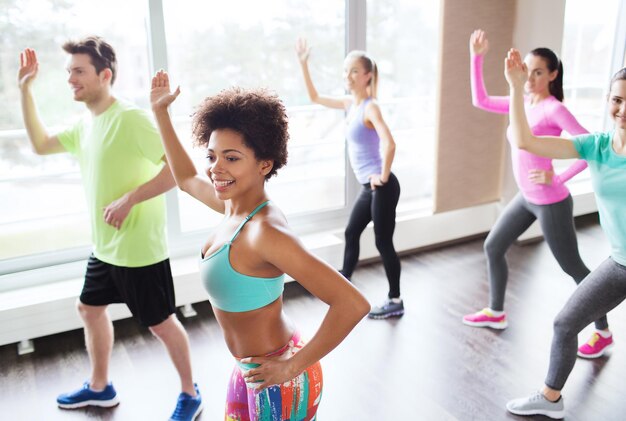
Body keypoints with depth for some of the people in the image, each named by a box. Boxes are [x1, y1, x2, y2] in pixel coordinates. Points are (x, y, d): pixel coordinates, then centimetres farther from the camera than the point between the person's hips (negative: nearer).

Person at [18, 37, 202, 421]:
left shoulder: (130, 118, -20)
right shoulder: (86, 124, 8)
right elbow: (41, 145, 19)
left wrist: (129, 199, -27)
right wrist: (25, 90, 12)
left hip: (139, 249, -9)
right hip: (105, 247, 9)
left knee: (161, 323, 4)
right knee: (90, 308, 22)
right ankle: (99, 387, 44)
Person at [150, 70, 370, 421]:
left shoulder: (265, 231, -30)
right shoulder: (235, 205, -5)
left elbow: (353, 304, -34)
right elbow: (187, 179, 17)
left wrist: (293, 367, -24)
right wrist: (160, 111, 17)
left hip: (277, 383, -8)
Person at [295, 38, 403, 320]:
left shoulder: (370, 107, -17)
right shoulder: (349, 103, 9)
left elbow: (389, 144, -32)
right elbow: (315, 98, 20)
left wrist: (384, 176, -23)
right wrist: (303, 64, 14)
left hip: (382, 188, -9)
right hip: (368, 188, 9)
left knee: (383, 242, 1)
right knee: (351, 233, 21)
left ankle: (395, 301, 15)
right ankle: (344, 279, 40)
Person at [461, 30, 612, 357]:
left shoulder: (554, 109, -18)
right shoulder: (522, 103, 5)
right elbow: (481, 101, 11)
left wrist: (559, 178, -22)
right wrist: (476, 59, 5)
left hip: (550, 202, -8)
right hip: (526, 198, 8)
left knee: (572, 267, 4)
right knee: (493, 247, 15)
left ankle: (603, 333, 22)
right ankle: (495, 312, 32)